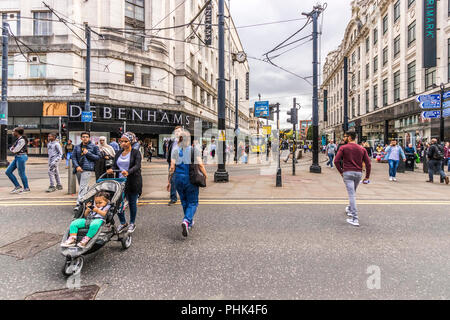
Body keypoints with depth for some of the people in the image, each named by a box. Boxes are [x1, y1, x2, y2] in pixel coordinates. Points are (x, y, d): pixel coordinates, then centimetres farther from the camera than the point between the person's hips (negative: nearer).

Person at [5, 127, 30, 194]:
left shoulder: (22, 140, -15)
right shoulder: (18, 139, 15)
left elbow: (15, 150, -15)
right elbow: (11, 149, 17)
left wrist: (12, 149, 5)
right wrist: (12, 149, -4)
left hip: (21, 157, -10)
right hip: (17, 157, 10)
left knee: (21, 174, -2)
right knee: (8, 172, 9)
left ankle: (26, 188, 10)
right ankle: (18, 187, 14)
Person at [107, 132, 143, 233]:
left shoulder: (136, 152, -6)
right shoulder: (118, 153, 12)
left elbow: (137, 166, -19)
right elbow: (115, 166, 9)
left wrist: (128, 172, -36)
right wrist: (111, 170, -14)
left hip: (133, 182, -4)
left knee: (132, 203, 7)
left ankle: (132, 223, 26)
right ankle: (123, 223, 22)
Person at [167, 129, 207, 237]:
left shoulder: (175, 149, 3)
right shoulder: (195, 148, -3)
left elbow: (172, 167, -1)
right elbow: (200, 165, -9)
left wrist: (169, 181, 4)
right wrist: (205, 175, 5)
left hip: (178, 177, 3)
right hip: (191, 178, -3)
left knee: (184, 201, 19)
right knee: (192, 202, 5)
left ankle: (190, 222, 31)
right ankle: (186, 221, -18)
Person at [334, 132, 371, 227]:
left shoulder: (343, 148, -3)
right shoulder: (362, 149, 8)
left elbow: (336, 161, -11)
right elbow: (368, 163, 5)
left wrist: (341, 172, 2)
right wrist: (367, 177, 11)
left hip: (347, 173, -5)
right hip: (358, 173, 5)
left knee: (351, 195, -8)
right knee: (353, 193, 24)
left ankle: (355, 219, -11)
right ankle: (350, 210, 42)